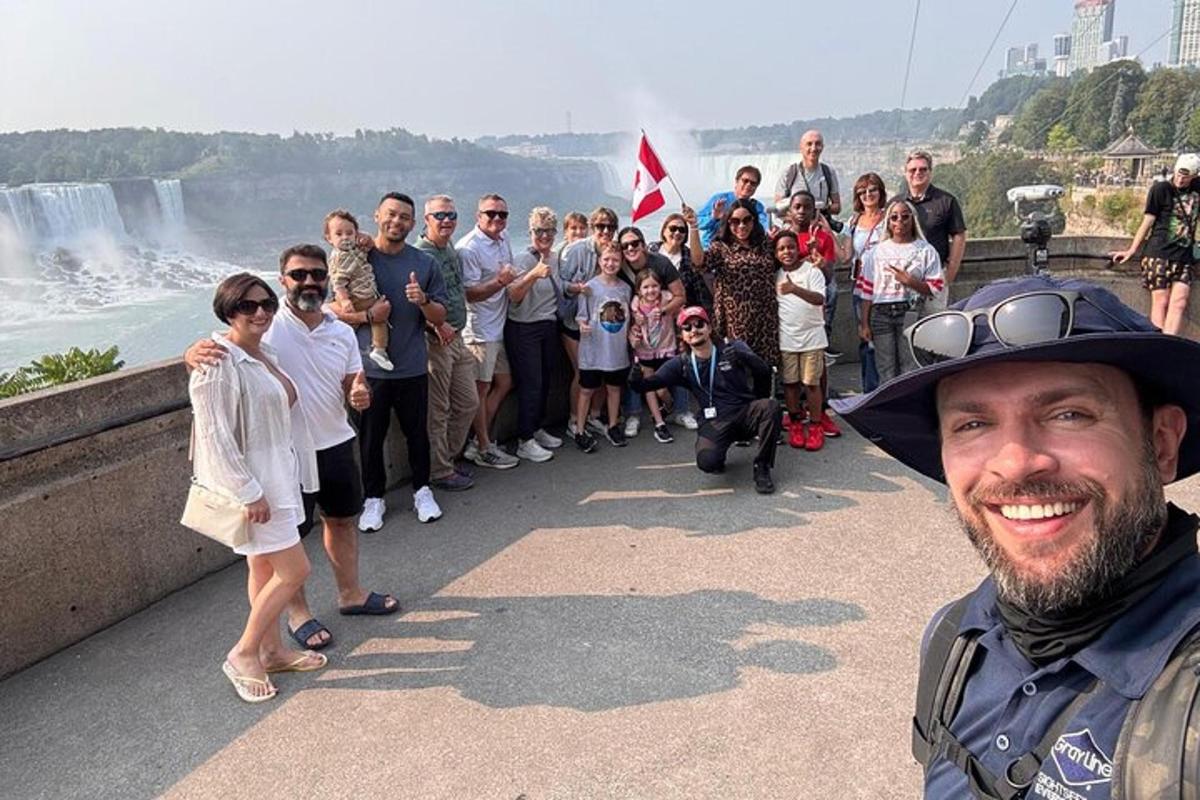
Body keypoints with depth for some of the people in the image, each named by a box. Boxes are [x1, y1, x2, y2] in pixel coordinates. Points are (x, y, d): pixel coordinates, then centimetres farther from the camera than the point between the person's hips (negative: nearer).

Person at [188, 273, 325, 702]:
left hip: (277, 476, 9)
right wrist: (249, 493, -22)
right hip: (249, 482, -9)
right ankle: (243, 654, 12)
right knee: (294, 570, -5)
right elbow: (215, 435, -22)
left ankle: (272, 650, 32)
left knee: (265, 568, 18)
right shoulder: (218, 364, -20)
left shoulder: (264, 354, 8)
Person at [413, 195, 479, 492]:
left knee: (468, 403, 15)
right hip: (434, 341, -9)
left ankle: (448, 458, 30)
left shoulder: (452, 251, 14)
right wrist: (437, 324, -26)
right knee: (437, 411, 1)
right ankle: (439, 472, 13)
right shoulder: (420, 254, -14)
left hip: (456, 338, 9)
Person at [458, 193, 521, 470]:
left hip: (499, 326, 9)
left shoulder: (503, 238, 9)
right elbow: (469, 294, -21)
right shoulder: (468, 248, -17)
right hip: (479, 329, -9)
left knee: (504, 382, 14)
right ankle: (484, 449, 11)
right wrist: (499, 282, -33)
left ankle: (479, 440, 23)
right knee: (481, 388, 0)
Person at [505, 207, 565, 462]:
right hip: (524, 329, -7)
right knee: (530, 383, -6)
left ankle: (537, 429, 30)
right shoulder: (524, 260, -15)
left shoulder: (555, 258, 9)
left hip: (549, 326, 7)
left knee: (544, 381, 14)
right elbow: (514, 296, -31)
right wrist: (534, 274, -44)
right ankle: (524, 442, 1)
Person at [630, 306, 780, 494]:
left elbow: (764, 370, -12)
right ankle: (719, 456, 12)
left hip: (746, 413, 0)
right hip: (716, 422, 0)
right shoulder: (682, 364, 6)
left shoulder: (732, 348, 3)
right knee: (707, 461, -29)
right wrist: (636, 369, -22)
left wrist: (743, 357, -33)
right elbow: (643, 385, 1)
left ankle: (762, 468, -11)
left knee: (770, 406, -32)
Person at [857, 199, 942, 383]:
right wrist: (864, 323, 5)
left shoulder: (925, 250, 6)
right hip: (881, 314, 2)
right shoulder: (878, 251, 13)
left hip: (911, 314, -2)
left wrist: (909, 281, -14)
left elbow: (935, 288, 0)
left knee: (910, 370, -5)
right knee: (886, 373, 3)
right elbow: (867, 290, 10)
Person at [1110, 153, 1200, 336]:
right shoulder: (1161, 189, -2)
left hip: (1184, 257, 4)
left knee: (1179, 303, -8)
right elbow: (1148, 222, 1)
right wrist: (1131, 251, 1)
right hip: (1159, 254, -4)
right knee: (1161, 302, -7)